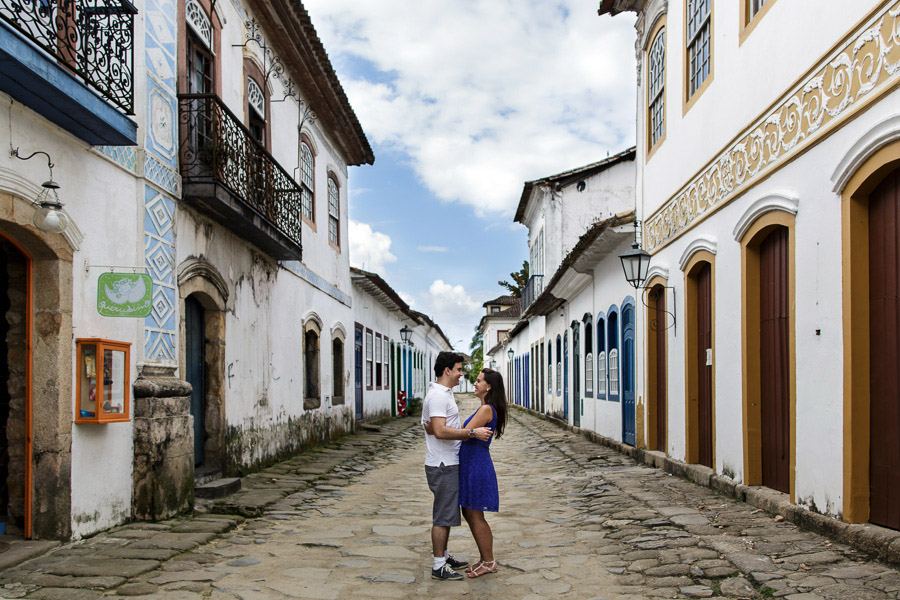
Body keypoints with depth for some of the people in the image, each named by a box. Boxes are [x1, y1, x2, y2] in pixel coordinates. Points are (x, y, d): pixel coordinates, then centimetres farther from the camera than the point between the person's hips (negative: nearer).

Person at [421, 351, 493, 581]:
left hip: (448, 463, 11)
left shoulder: (444, 393, 15)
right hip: (442, 465, -11)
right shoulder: (438, 396, -19)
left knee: (446, 513, 17)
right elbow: (440, 431, -29)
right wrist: (472, 432, -28)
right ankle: (439, 567, 3)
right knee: (443, 515, -4)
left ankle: (444, 557, 28)